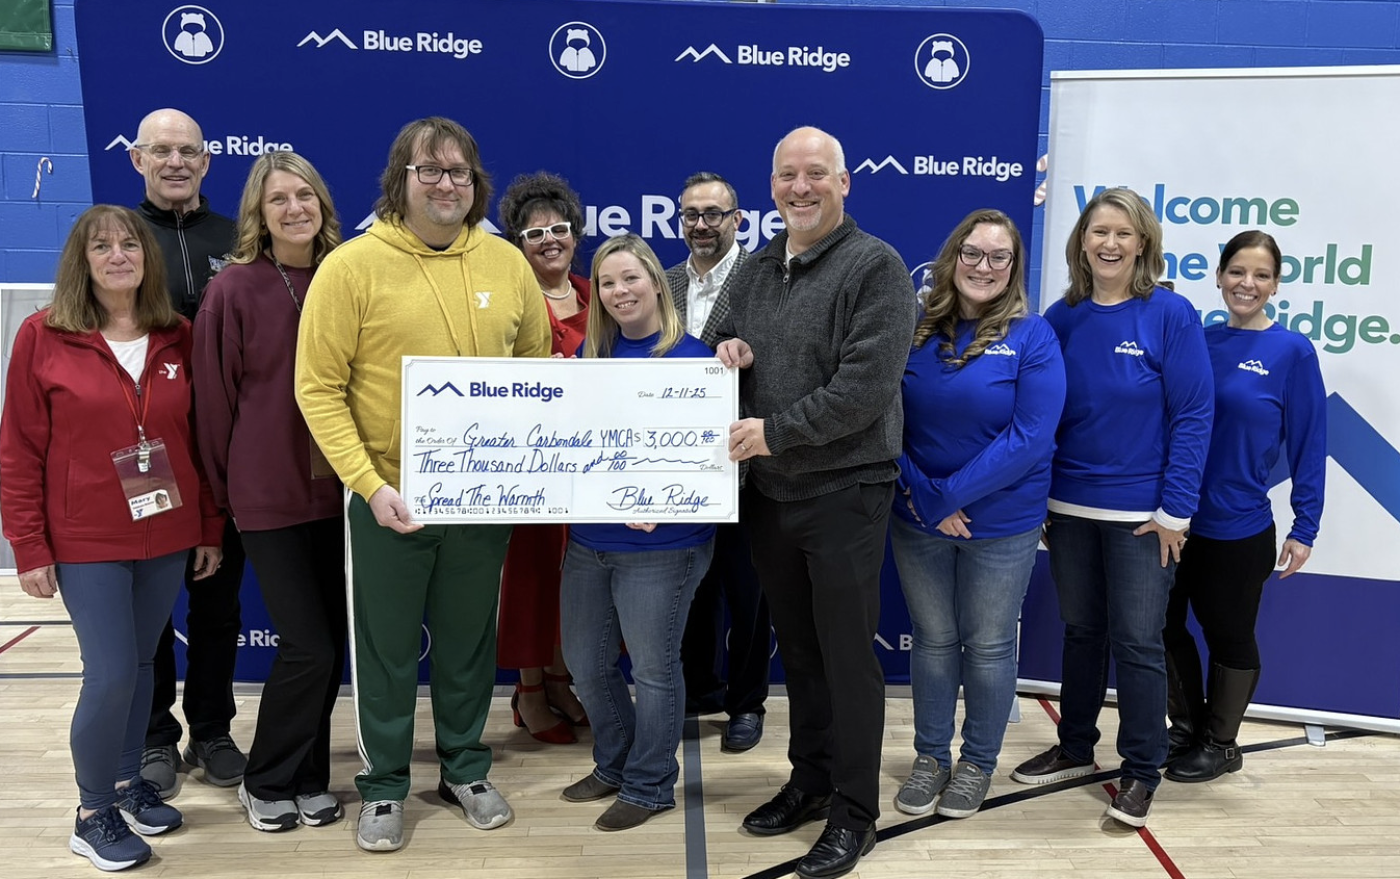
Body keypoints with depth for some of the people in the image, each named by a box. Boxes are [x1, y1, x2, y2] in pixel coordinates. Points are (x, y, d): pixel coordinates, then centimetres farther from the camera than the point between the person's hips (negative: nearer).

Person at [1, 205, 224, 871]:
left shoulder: (177, 338, 3)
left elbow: (200, 439, 7)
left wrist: (211, 529, 7)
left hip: (167, 536, 3)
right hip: (86, 541, -3)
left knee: (140, 664, 14)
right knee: (111, 674, -5)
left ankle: (128, 783, 33)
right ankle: (93, 815, 15)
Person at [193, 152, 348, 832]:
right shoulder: (234, 289, -8)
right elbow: (215, 397, -4)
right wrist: (224, 490, 1)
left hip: (337, 487, 4)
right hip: (268, 494, -4)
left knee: (331, 643, 11)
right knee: (308, 647, -4)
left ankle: (308, 778, 29)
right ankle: (266, 782, 20)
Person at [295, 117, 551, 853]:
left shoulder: (507, 263, 1)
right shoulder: (352, 265, -10)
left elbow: (538, 369, 10)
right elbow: (318, 389, -11)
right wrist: (368, 484, -19)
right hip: (389, 498, -3)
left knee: (469, 642, 17)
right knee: (386, 649, 11)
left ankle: (464, 769, 37)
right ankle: (384, 785, 31)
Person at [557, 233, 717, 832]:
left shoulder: (691, 356, -11)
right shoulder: (591, 353, 7)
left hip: (660, 544, -6)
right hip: (589, 538, 7)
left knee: (653, 667, 7)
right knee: (586, 662, 17)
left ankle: (650, 786, 26)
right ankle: (613, 765, 38)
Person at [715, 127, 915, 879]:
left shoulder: (876, 267, -10)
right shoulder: (755, 270, 12)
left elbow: (866, 387, -19)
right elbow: (729, 343, 21)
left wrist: (776, 431, -19)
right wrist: (725, 351, -2)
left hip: (843, 492, -6)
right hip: (768, 492, 6)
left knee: (847, 653, 3)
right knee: (797, 647, 17)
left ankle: (853, 809, 18)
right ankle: (810, 778, 33)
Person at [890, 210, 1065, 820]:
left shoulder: (1032, 336, -10)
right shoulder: (915, 331, -3)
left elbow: (1031, 437, -17)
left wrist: (949, 495, -19)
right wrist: (921, 495, -15)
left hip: (1002, 526, -2)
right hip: (917, 521, 2)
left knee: (988, 647, 11)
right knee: (932, 640, 15)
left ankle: (978, 762, 31)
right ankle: (930, 757, 31)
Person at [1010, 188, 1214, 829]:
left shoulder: (1169, 315, -9)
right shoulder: (1062, 318, 2)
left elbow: (1193, 416, -10)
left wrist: (1175, 510, -13)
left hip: (1141, 512, -4)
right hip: (1069, 507, 4)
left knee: (1137, 642, 3)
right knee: (1080, 632, 16)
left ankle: (1142, 773, 19)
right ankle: (1075, 749, 31)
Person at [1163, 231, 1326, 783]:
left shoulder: (1292, 352, -8)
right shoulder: (1196, 340, 3)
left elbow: (1309, 446, -7)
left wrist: (1305, 528, -8)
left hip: (1238, 528, -4)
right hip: (1174, 518, 4)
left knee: (1229, 637, 12)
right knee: (1165, 627, 14)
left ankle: (1220, 746, 31)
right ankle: (1186, 728, 34)